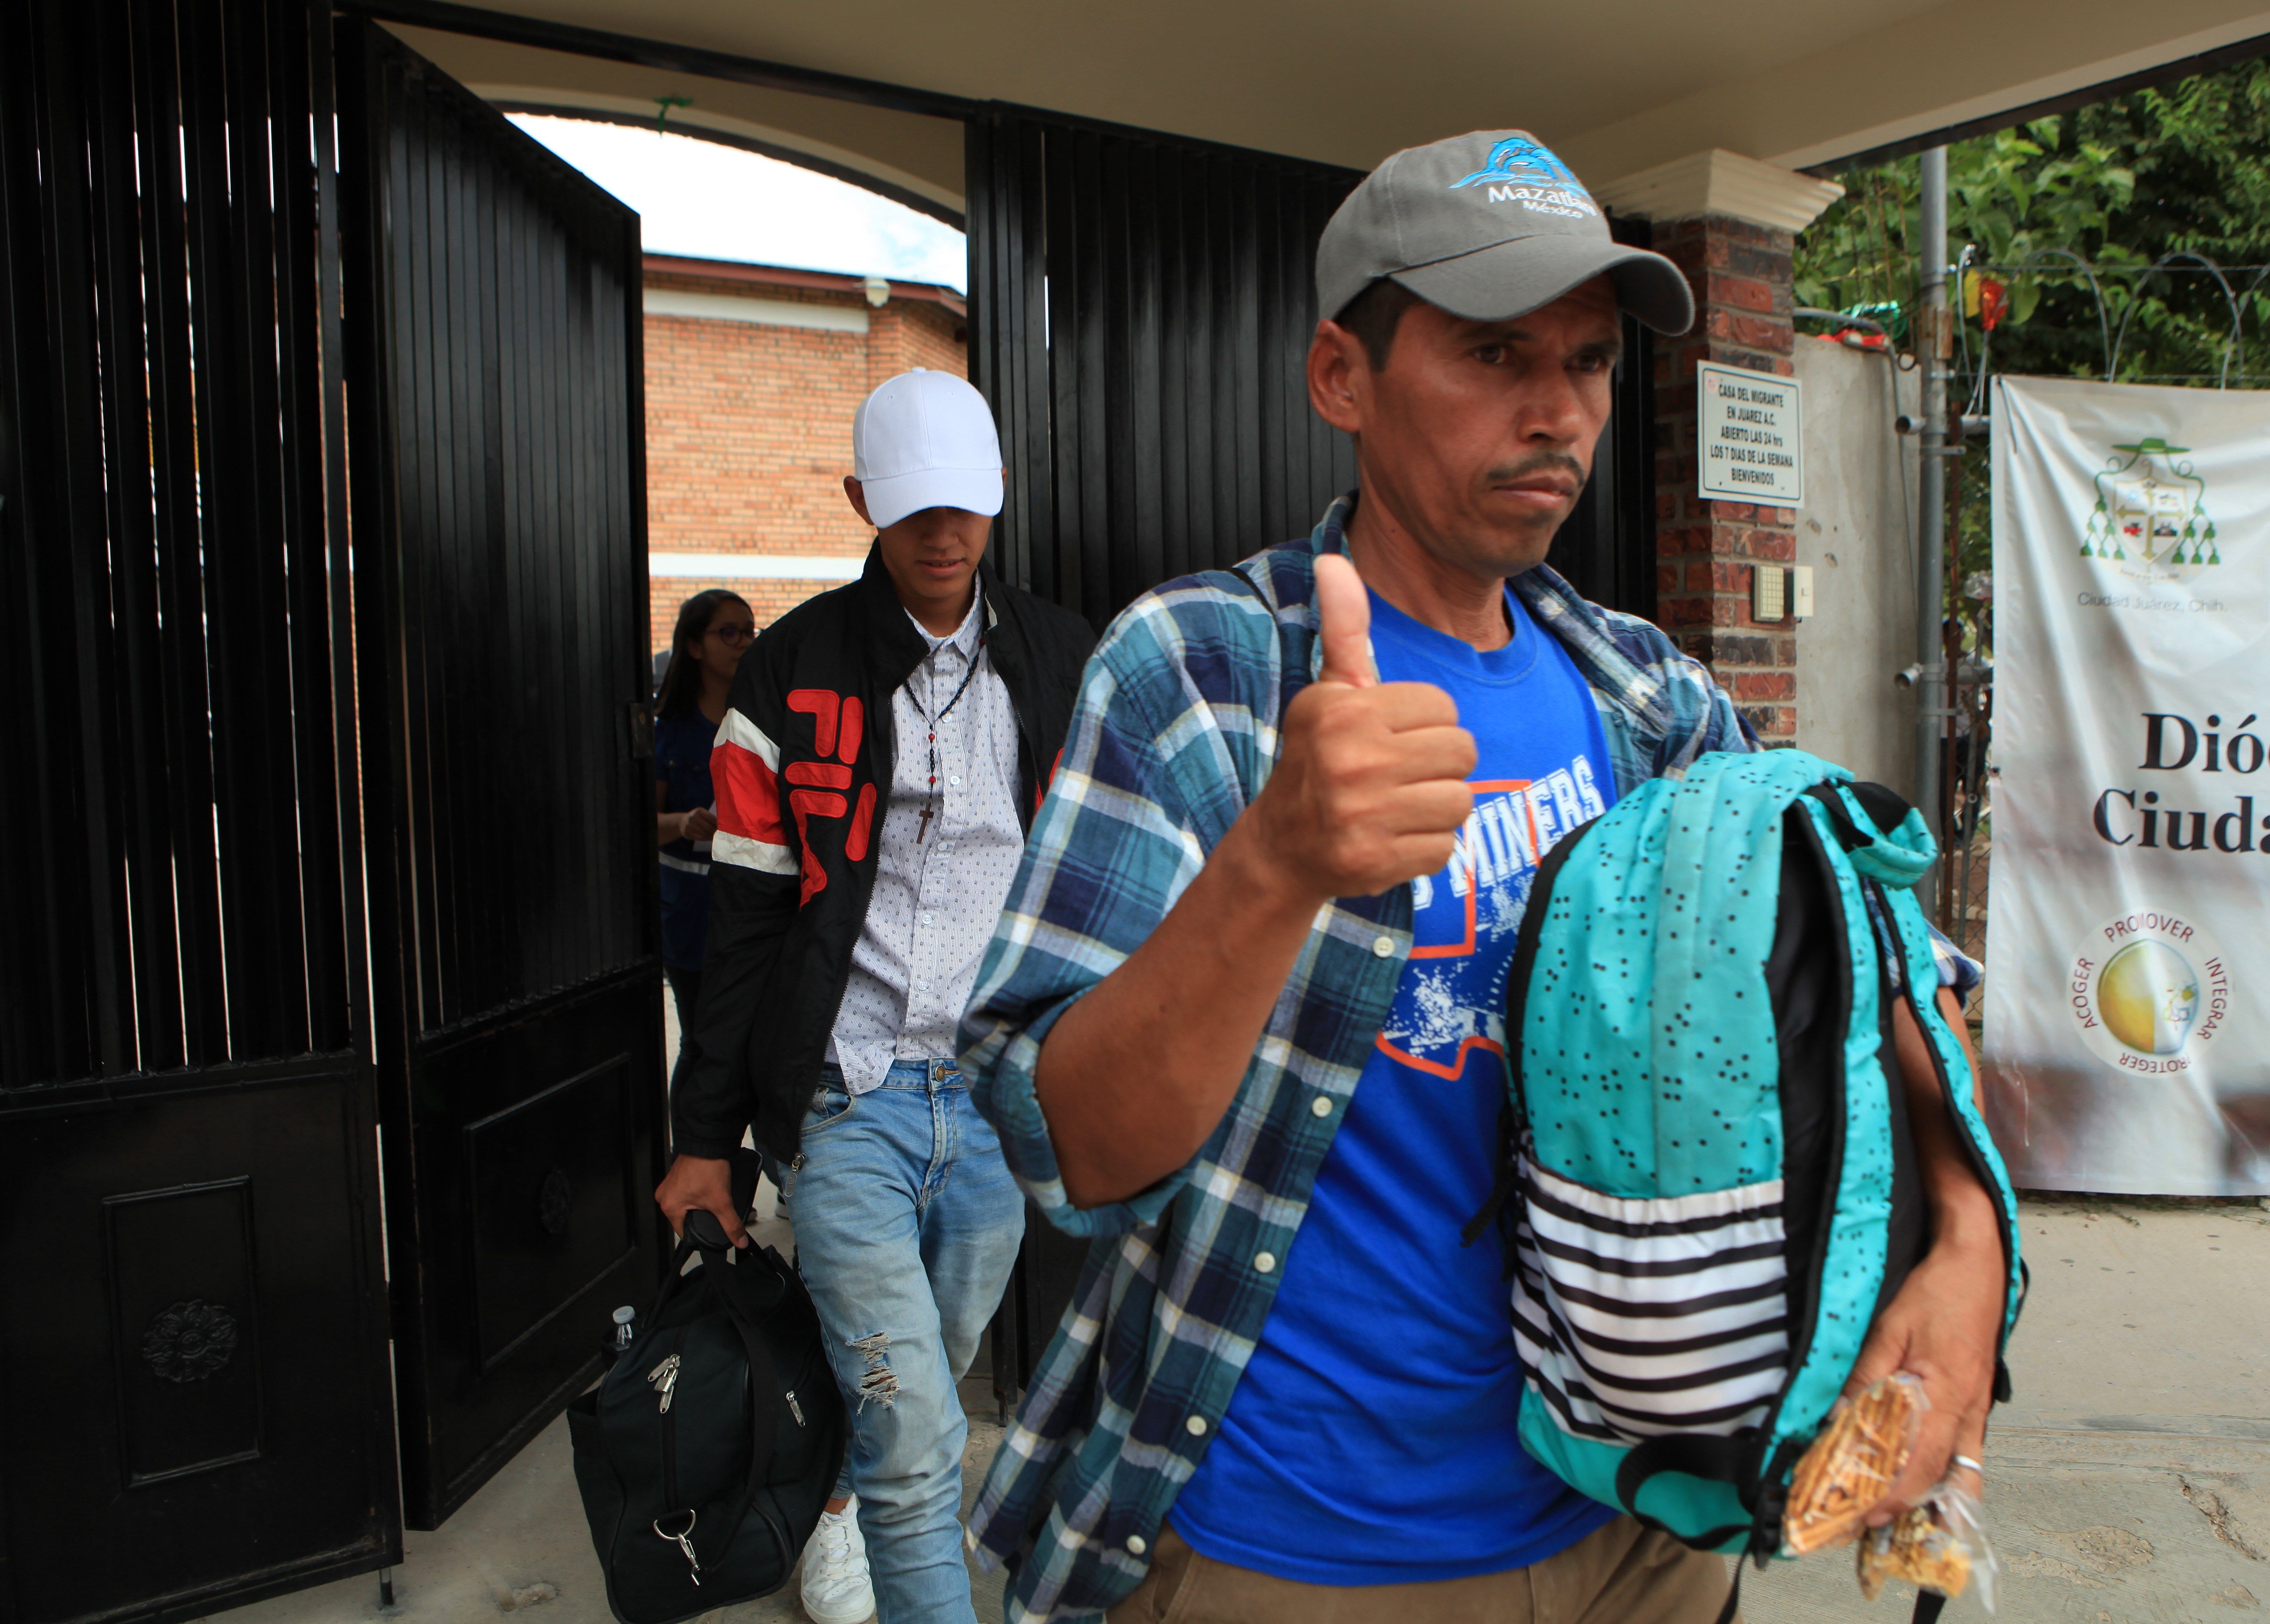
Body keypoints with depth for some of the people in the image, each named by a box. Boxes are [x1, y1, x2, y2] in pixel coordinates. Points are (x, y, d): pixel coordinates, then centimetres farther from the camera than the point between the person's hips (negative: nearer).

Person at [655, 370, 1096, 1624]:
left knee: (931, 1376, 21)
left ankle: (835, 1511, 51)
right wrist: (706, 1134, 1)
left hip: (1004, 1097, 3)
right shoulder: (794, 672, -2)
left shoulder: (1063, 666, 5)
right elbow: (747, 918, 0)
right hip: (847, 1097, -3)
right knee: (916, 1438, -6)